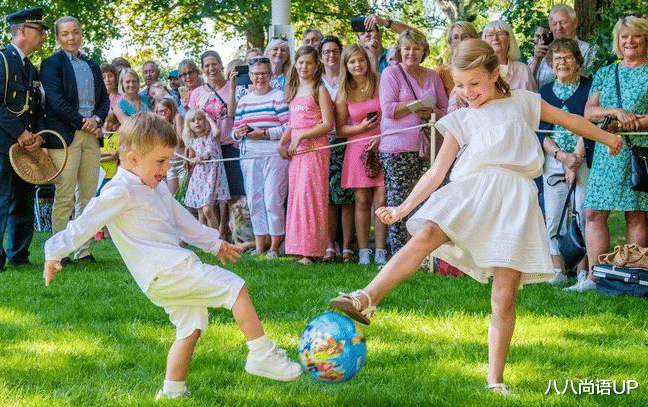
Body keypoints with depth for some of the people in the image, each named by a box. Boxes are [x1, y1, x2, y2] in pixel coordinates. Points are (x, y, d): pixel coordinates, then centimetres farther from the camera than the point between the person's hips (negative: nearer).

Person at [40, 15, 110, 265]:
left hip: (91, 136, 6)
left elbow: (104, 100, 17)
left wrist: (96, 119, -3)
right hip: (64, 136, -6)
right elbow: (56, 100, -9)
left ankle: (83, 250, 9)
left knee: (88, 196, 4)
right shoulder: (52, 64, 1)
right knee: (65, 196, -6)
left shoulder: (93, 66, 20)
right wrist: (82, 122, -12)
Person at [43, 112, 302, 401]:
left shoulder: (156, 187, 19)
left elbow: (181, 219, 29)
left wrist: (214, 243, 34)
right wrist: (55, 253, -9)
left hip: (167, 276, 10)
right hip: (165, 271, -10)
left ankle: (172, 391, 21)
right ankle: (261, 355, -12)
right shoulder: (121, 191, -11)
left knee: (191, 327, 14)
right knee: (236, 287, -12)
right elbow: (86, 223, -11)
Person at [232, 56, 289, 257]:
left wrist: (264, 133, -15)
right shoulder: (243, 101, 17)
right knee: (254, 201, 5)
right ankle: (259, 246, 11)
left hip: (274, 155, -5)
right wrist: (237, 133, -2)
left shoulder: (279, 97, 0)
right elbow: (236, 128, 21)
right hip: (249, 156, 5)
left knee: (273, 200, -8)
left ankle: (274, 247, 0)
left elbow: (289, 127, -9)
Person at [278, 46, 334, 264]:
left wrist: (301, 137, -17)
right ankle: (298, 249, 10)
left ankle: (310, 251, -9)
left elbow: (327, 125, -12)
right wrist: (282, 142, 8)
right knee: (296, 197, 6)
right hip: (296, 151, 7)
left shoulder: (319, 90, -5)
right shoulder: (295, 90, 17)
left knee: (309, 195, -10)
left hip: (315, 148, -7)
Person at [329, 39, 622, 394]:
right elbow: (436, 172, 12)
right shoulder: (461, 120, 17)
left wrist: (607, 137, 39)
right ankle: (367, 300, -36)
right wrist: (403, 207, 1)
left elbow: (569, 120, 30)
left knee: (505, 297, -5)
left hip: (515, 198, 0)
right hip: (472, 189, 1)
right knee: (425, 235, -30)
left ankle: (495, 381, 2)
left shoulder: (522, 102, 17)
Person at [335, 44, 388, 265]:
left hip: (382, 146, -1)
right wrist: (362, 128, -10)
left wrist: (381, 137, -10)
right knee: (362, 202, 0)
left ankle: (381, 252, 0)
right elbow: (340, 129, 8)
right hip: (358, 149, 1)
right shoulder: (344, 93, 6)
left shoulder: (380, 83, 1)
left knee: (382, 201, -6)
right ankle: (363, 251, 5)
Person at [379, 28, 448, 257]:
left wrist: (431, 112, -2)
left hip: (426, 147, 4)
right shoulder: (391, 74, 5)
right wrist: (416, 106, -11)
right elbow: (388, 109, -6)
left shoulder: (432, 76, 18)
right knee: (399, 203, -7)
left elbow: (445, 108, 19)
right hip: (397, 147, -4)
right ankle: (399, 253, -3)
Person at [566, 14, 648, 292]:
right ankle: (593, 277, -1)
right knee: (594, 213, -3)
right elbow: (589, 112, 8)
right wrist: (616, 111, -10)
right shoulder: (605, 74, 18)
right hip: (607, 152, 4)